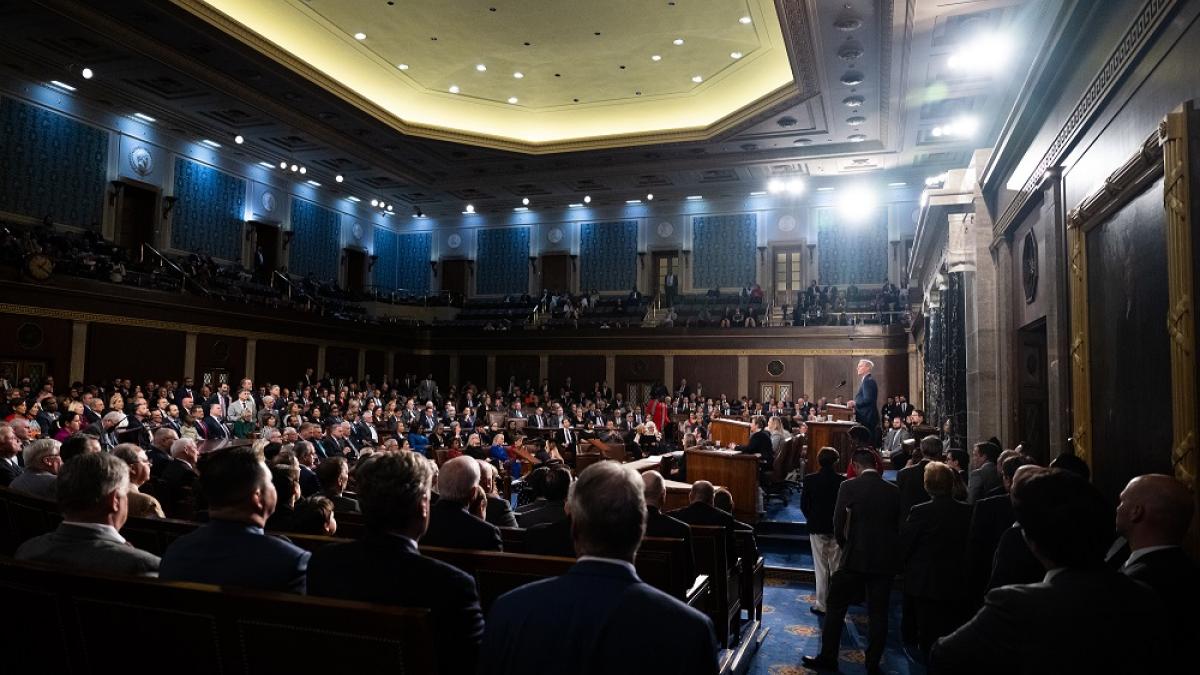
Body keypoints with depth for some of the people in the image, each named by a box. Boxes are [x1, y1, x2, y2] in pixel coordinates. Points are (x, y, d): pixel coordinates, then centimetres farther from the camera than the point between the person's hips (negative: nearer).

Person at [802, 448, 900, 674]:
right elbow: (898, 525, 8)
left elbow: (838, 523, -6)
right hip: (885, 560, 4)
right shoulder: (894, 491, 2)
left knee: (835, 607, 9)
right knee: (878, 613, 11)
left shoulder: (849, 487, -8)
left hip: (855, 557, -3)